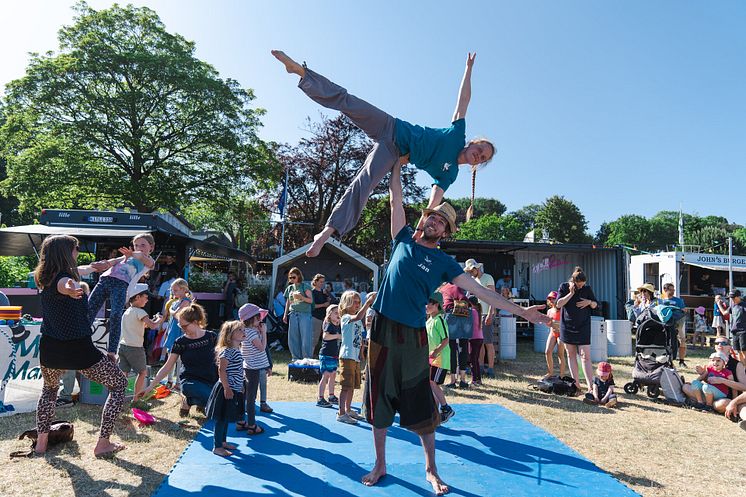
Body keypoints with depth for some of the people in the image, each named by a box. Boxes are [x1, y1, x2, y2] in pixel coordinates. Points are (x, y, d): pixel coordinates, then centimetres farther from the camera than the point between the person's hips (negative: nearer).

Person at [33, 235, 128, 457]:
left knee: (49, 388, 38)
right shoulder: (64, 277, -16)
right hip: (78, 350, -8)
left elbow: (76, 272, 28)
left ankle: (41, 442, 36)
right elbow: (65, 283, -43)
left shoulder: (44, 278, 8)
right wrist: (70, 289, -66)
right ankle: (103, 444, 7)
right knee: (119, 384, 9)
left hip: (50, 351, 8)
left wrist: (93, 266, 43)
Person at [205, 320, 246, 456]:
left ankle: (222, 441, 33)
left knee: (226, 418, 20)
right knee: (221, 419, 1)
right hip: (226, 390, -9)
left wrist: (240, 386, 22)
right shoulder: (226, 351, -20)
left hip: (235, 390, 9)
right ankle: (217, 447, 11)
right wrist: (227, 388, -23)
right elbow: (221, 370, -23)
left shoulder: (237, 350, 10)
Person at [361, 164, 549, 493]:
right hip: (383, 329, 1)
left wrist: (521, 311, -6)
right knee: (379, 400, 9)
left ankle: (431, 471, 23)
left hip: (414, 335, -1)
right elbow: (395, 199, 8)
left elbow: (479, 291, -1)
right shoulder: (404, 240, 8)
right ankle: (380, 466, 25)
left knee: (421, 404, 5)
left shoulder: (443, 262, 4)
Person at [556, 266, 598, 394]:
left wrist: (589, 302, -11)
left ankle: (591, 386, -9)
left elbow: (595, 305, 11)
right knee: (571, 355, 8)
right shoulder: (564, 287, 0)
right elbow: (559, 304, -9)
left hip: (583, 327, -1)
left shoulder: (587, 288, 1)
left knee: (585, 357, -8)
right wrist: (571, 293, -16)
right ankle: (575, 383, 16)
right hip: (567, 326, 1)